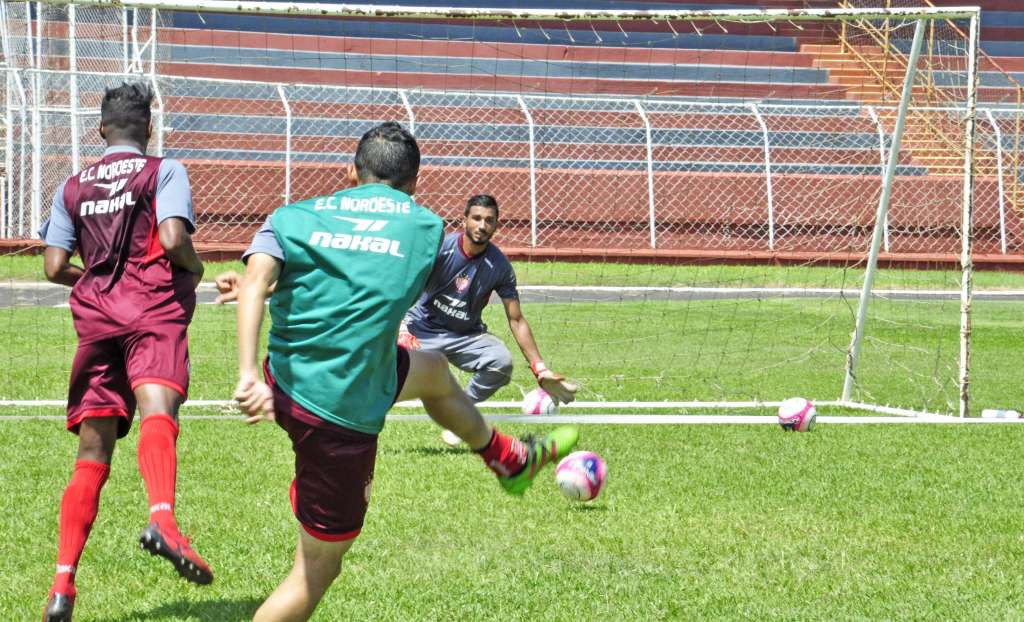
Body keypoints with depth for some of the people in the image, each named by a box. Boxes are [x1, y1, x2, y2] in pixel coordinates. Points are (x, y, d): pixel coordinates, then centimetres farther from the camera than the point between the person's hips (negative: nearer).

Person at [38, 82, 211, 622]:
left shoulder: (72, 187, 19)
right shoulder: (164, 172, 6)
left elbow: (55, 267, 12)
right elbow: (173, 240, -9)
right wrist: (195, 269, 11)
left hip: (95, 315, 4)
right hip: (154, 311, -4)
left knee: (92, 453, 9)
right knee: (157, 409, -28)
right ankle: (162, 518, -57)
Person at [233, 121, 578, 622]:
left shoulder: (292, 216, 2)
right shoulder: (427, 227, 2)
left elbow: (257, 279, -19)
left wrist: (250, 374, -28)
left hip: (283, 377, 7)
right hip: (342, 410, -6)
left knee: (433, 371, 33)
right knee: (318, 568, 6)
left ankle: (508, 460, 60)